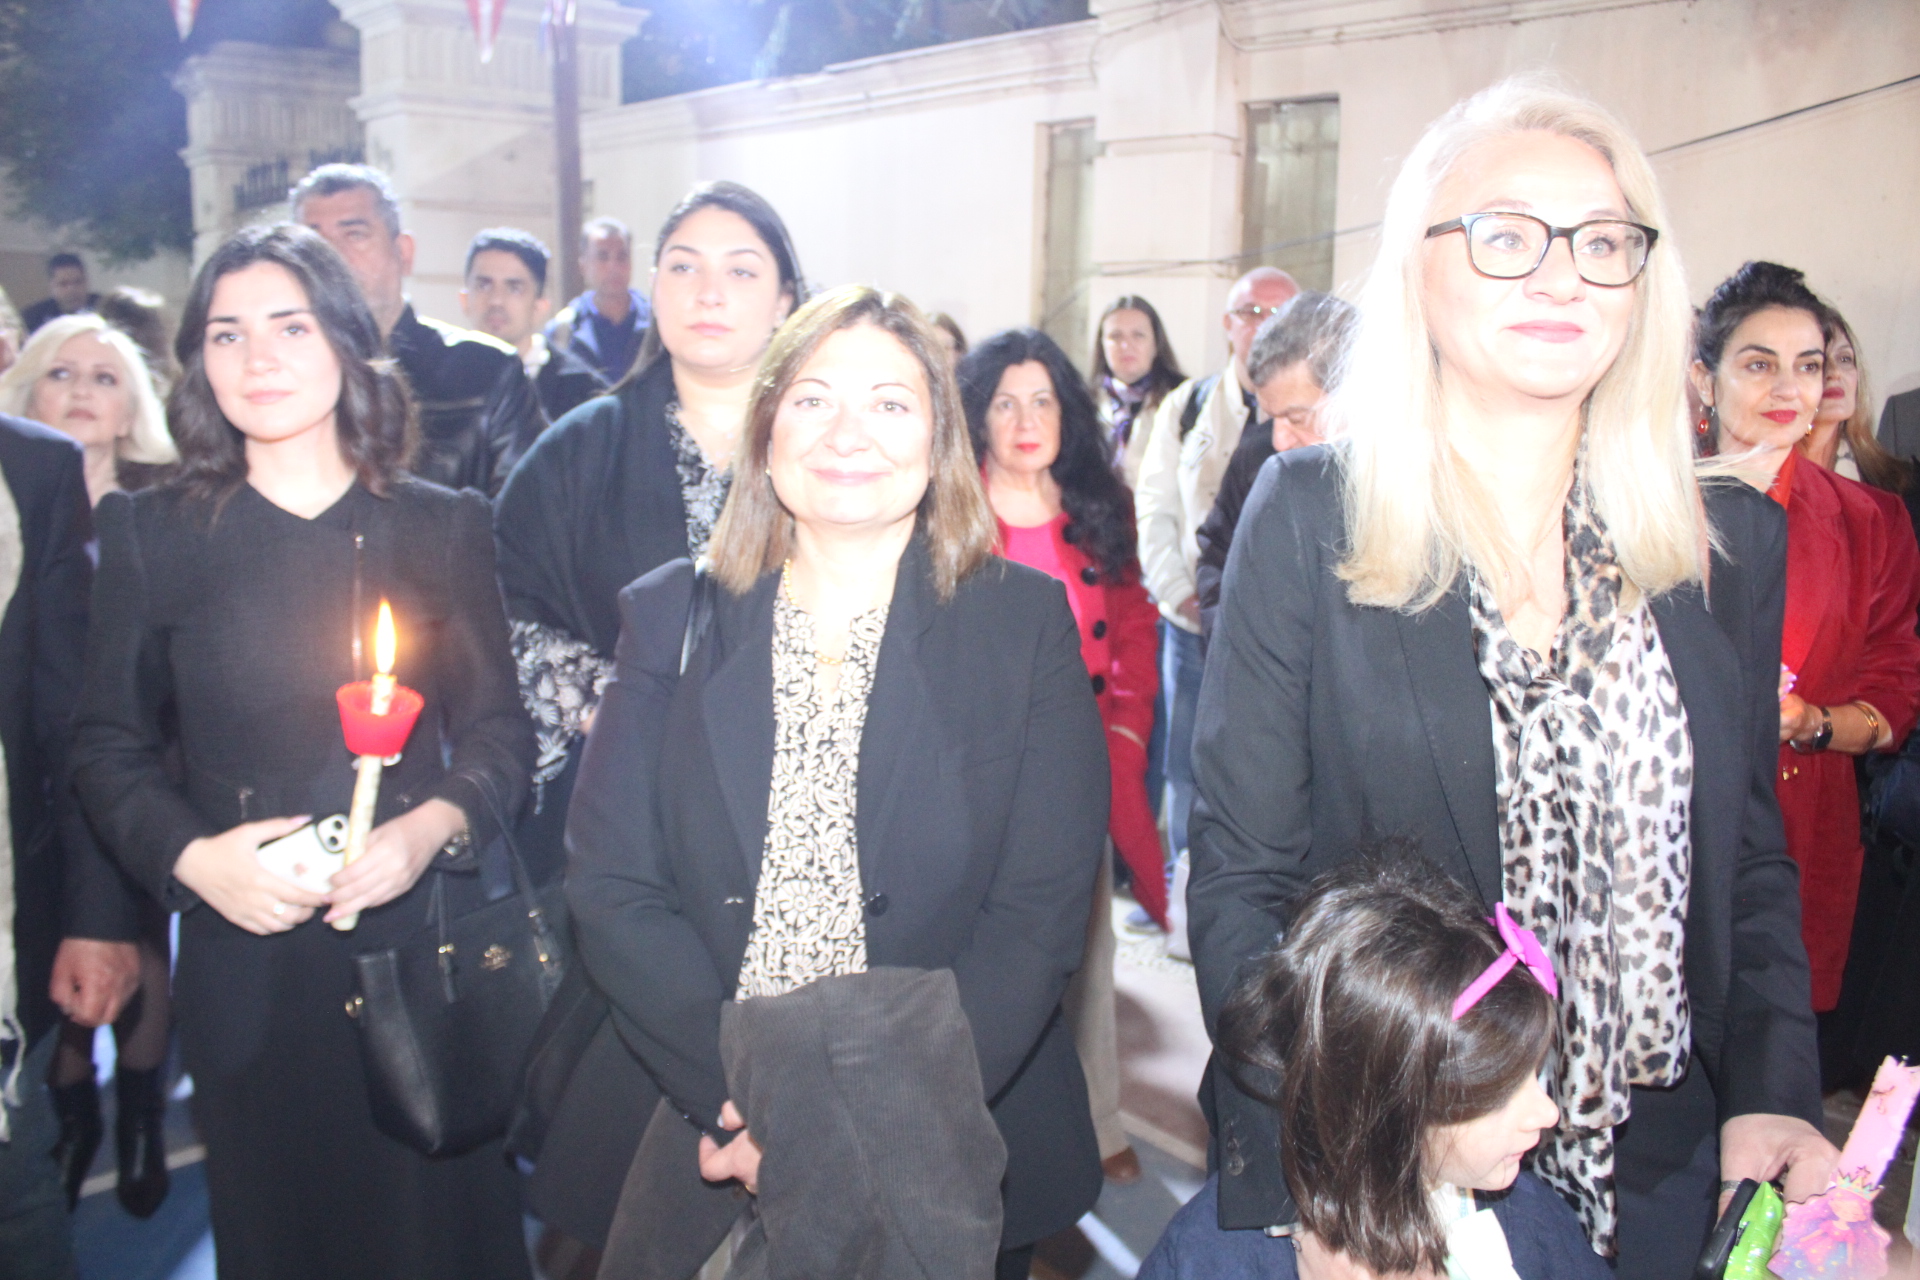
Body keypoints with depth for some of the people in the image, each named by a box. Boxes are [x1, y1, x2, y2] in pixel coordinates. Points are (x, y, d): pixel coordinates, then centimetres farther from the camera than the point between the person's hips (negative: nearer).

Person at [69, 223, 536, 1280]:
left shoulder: (443, 526, 4)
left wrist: (436, 824, -14)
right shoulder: (151, 532, 3)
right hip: (244, 947, 0)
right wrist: (189, 855, -11)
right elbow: (107, 746, 6)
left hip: (424, 933, 0)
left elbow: (499, 730, 5)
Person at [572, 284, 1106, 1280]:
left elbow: (1041, 912, -9)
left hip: (947, 1153, 0)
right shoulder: (670, 619, 0)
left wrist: (884, 1118, -19)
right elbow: (611, 889, -5)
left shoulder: (1026, 624, -5)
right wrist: (748, 1097, -17)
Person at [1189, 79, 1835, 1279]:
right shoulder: (1311, 516, -11)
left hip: (1659, 1172, 4)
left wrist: (1776, 1094, -6)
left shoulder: (1733, 541, 0)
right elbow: (1239, 869, -11)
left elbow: (1754, 862, 8)